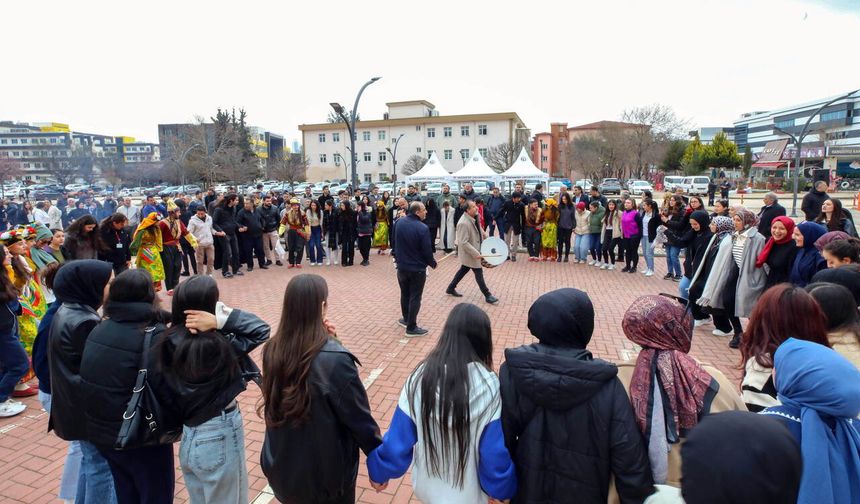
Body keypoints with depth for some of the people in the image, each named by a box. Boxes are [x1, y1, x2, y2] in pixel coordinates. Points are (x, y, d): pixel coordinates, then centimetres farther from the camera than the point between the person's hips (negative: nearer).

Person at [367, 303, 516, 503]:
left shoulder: (421, 377, -18)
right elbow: (495, 451, -16)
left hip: (429, 485, 2)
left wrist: (379, 471, 7)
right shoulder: (488, 385, -23)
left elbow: (398, 438, -10)